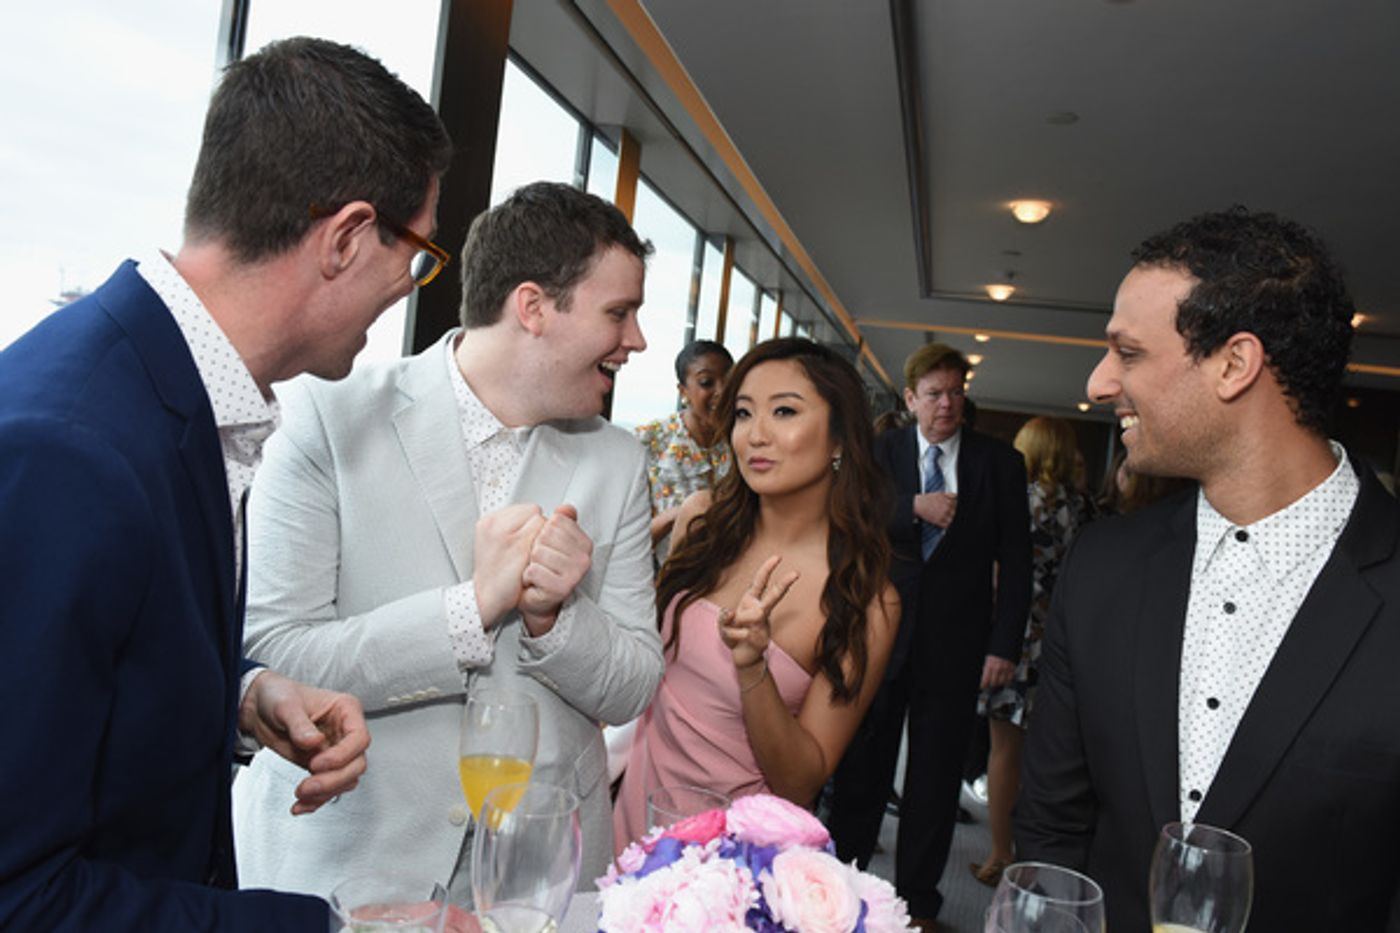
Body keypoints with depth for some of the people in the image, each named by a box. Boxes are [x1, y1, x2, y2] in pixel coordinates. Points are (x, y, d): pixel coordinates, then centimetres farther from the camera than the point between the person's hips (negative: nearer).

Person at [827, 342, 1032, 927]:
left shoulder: (1000, 463, 3)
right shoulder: (880, 452, 4)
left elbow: (1015, 563, 2)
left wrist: (1005, 645, -4)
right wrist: (914, 506, -20)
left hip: (955, 643, 0)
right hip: (880, 632, 0)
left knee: (935, 779, 11)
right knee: (861, 768, 10)